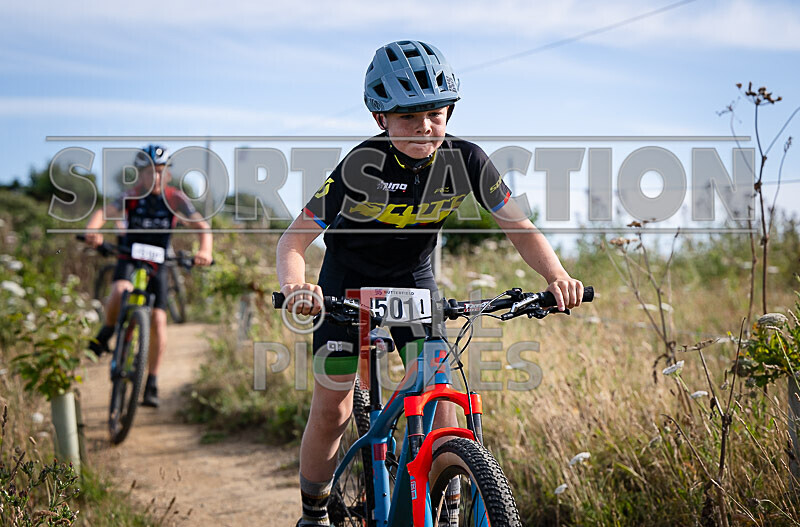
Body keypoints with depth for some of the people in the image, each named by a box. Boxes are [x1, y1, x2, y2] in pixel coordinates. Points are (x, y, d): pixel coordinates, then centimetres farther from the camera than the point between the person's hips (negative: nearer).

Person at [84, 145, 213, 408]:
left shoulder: (175, 199, -11)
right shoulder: (132, 196, -13)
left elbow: (202, 226, -18)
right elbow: (104, 212, -29)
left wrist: (205, 251, -39)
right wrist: (92, 230, -52)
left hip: (157, 264, 1)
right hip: (129, 259, -1)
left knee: (158, 321, -9)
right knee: (120, 292, -33)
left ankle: (152, 385, 2)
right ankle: (106, 333, -2)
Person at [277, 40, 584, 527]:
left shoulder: (465, 160, -21)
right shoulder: (361, 166, -29)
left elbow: (519, 226, -15)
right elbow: (294, 240, -29)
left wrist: (557, 275, -33)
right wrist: (295, 286, -50)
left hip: (414, 278, 2)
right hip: (349, 282, -2)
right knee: (332, 408, -3)